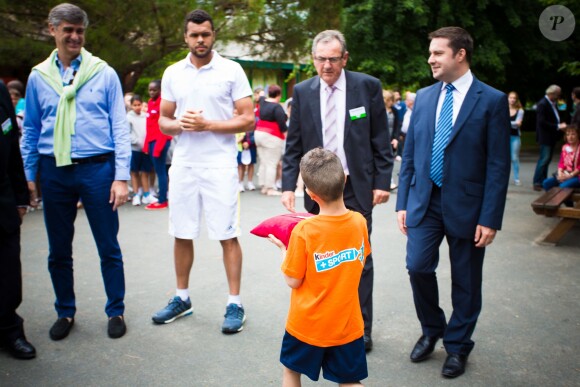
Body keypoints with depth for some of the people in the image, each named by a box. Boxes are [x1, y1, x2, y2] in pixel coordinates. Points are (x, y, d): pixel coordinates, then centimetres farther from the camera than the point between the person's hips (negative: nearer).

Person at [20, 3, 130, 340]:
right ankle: (66, 312, 30)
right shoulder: (38, 76, 7)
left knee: (109, 249, 5)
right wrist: (28, 177, 6)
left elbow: (120, 127, -2)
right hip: (55, 172, 3)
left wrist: (121, 176, -8)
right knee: (59, 251, 12)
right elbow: (31, 131, 11)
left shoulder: (104, 73, 0)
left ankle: (116, 311, 21)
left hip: (96, 168, -2)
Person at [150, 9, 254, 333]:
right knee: (182, 234, 11)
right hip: (183, 165, 4)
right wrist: (180, 124, -10)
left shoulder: (232, 70, -2)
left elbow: (248, 120, -6)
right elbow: (163, 121, 13)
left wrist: (207, 124, -16)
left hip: (219, 165, -4)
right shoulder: (173, 73, 10)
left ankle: (235, 304, 9)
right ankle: (182, 298, 27)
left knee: (227, 236, -1)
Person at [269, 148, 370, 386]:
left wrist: (283, 250, 1)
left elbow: (293, 281, -12)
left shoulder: (304, 231, -22)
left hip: (308, 324, -2)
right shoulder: (359, 222, -10)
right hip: (347, 324, 2)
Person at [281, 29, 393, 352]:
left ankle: (361, 328, 19)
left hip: (357, 187, -2)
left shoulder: (368, 86, -3)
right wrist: (288, 185, -3)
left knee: (360, 260, 5)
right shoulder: (302, 91, 3)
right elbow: (294, 144, 5)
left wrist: (382, 181, -5)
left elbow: (381, 140, 0)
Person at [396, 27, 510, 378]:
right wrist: (403, 202, 5)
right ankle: (432, 330, 24)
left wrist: (490, 218, -12)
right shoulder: (424, 97, 7)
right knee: (418, 266, -4)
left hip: (466, 205, -3)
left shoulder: (492, 101, -7)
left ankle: (457, 346, 29)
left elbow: (498, 165, -9)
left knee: (465, 282, 8)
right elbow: (410, 154, 9)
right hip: (425, 201, 3)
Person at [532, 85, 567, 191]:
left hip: (552, 137, 9)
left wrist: (560, 125, 3)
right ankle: (537, 183, -3)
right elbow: (542, 122, -22)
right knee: (544, 159, -8)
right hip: (545, 137, -9)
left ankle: (543, 181, 21)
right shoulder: (542, 104, -16)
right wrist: (557, 126, -21)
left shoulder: (552, 103, 12)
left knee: (547, 159, 13)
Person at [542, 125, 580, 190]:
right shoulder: (565, 147, 12)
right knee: (546, 183, -14)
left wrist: (570, 175, -17)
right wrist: (560, 173, -7)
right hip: (564, 174, 6)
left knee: (563, 186, -34)